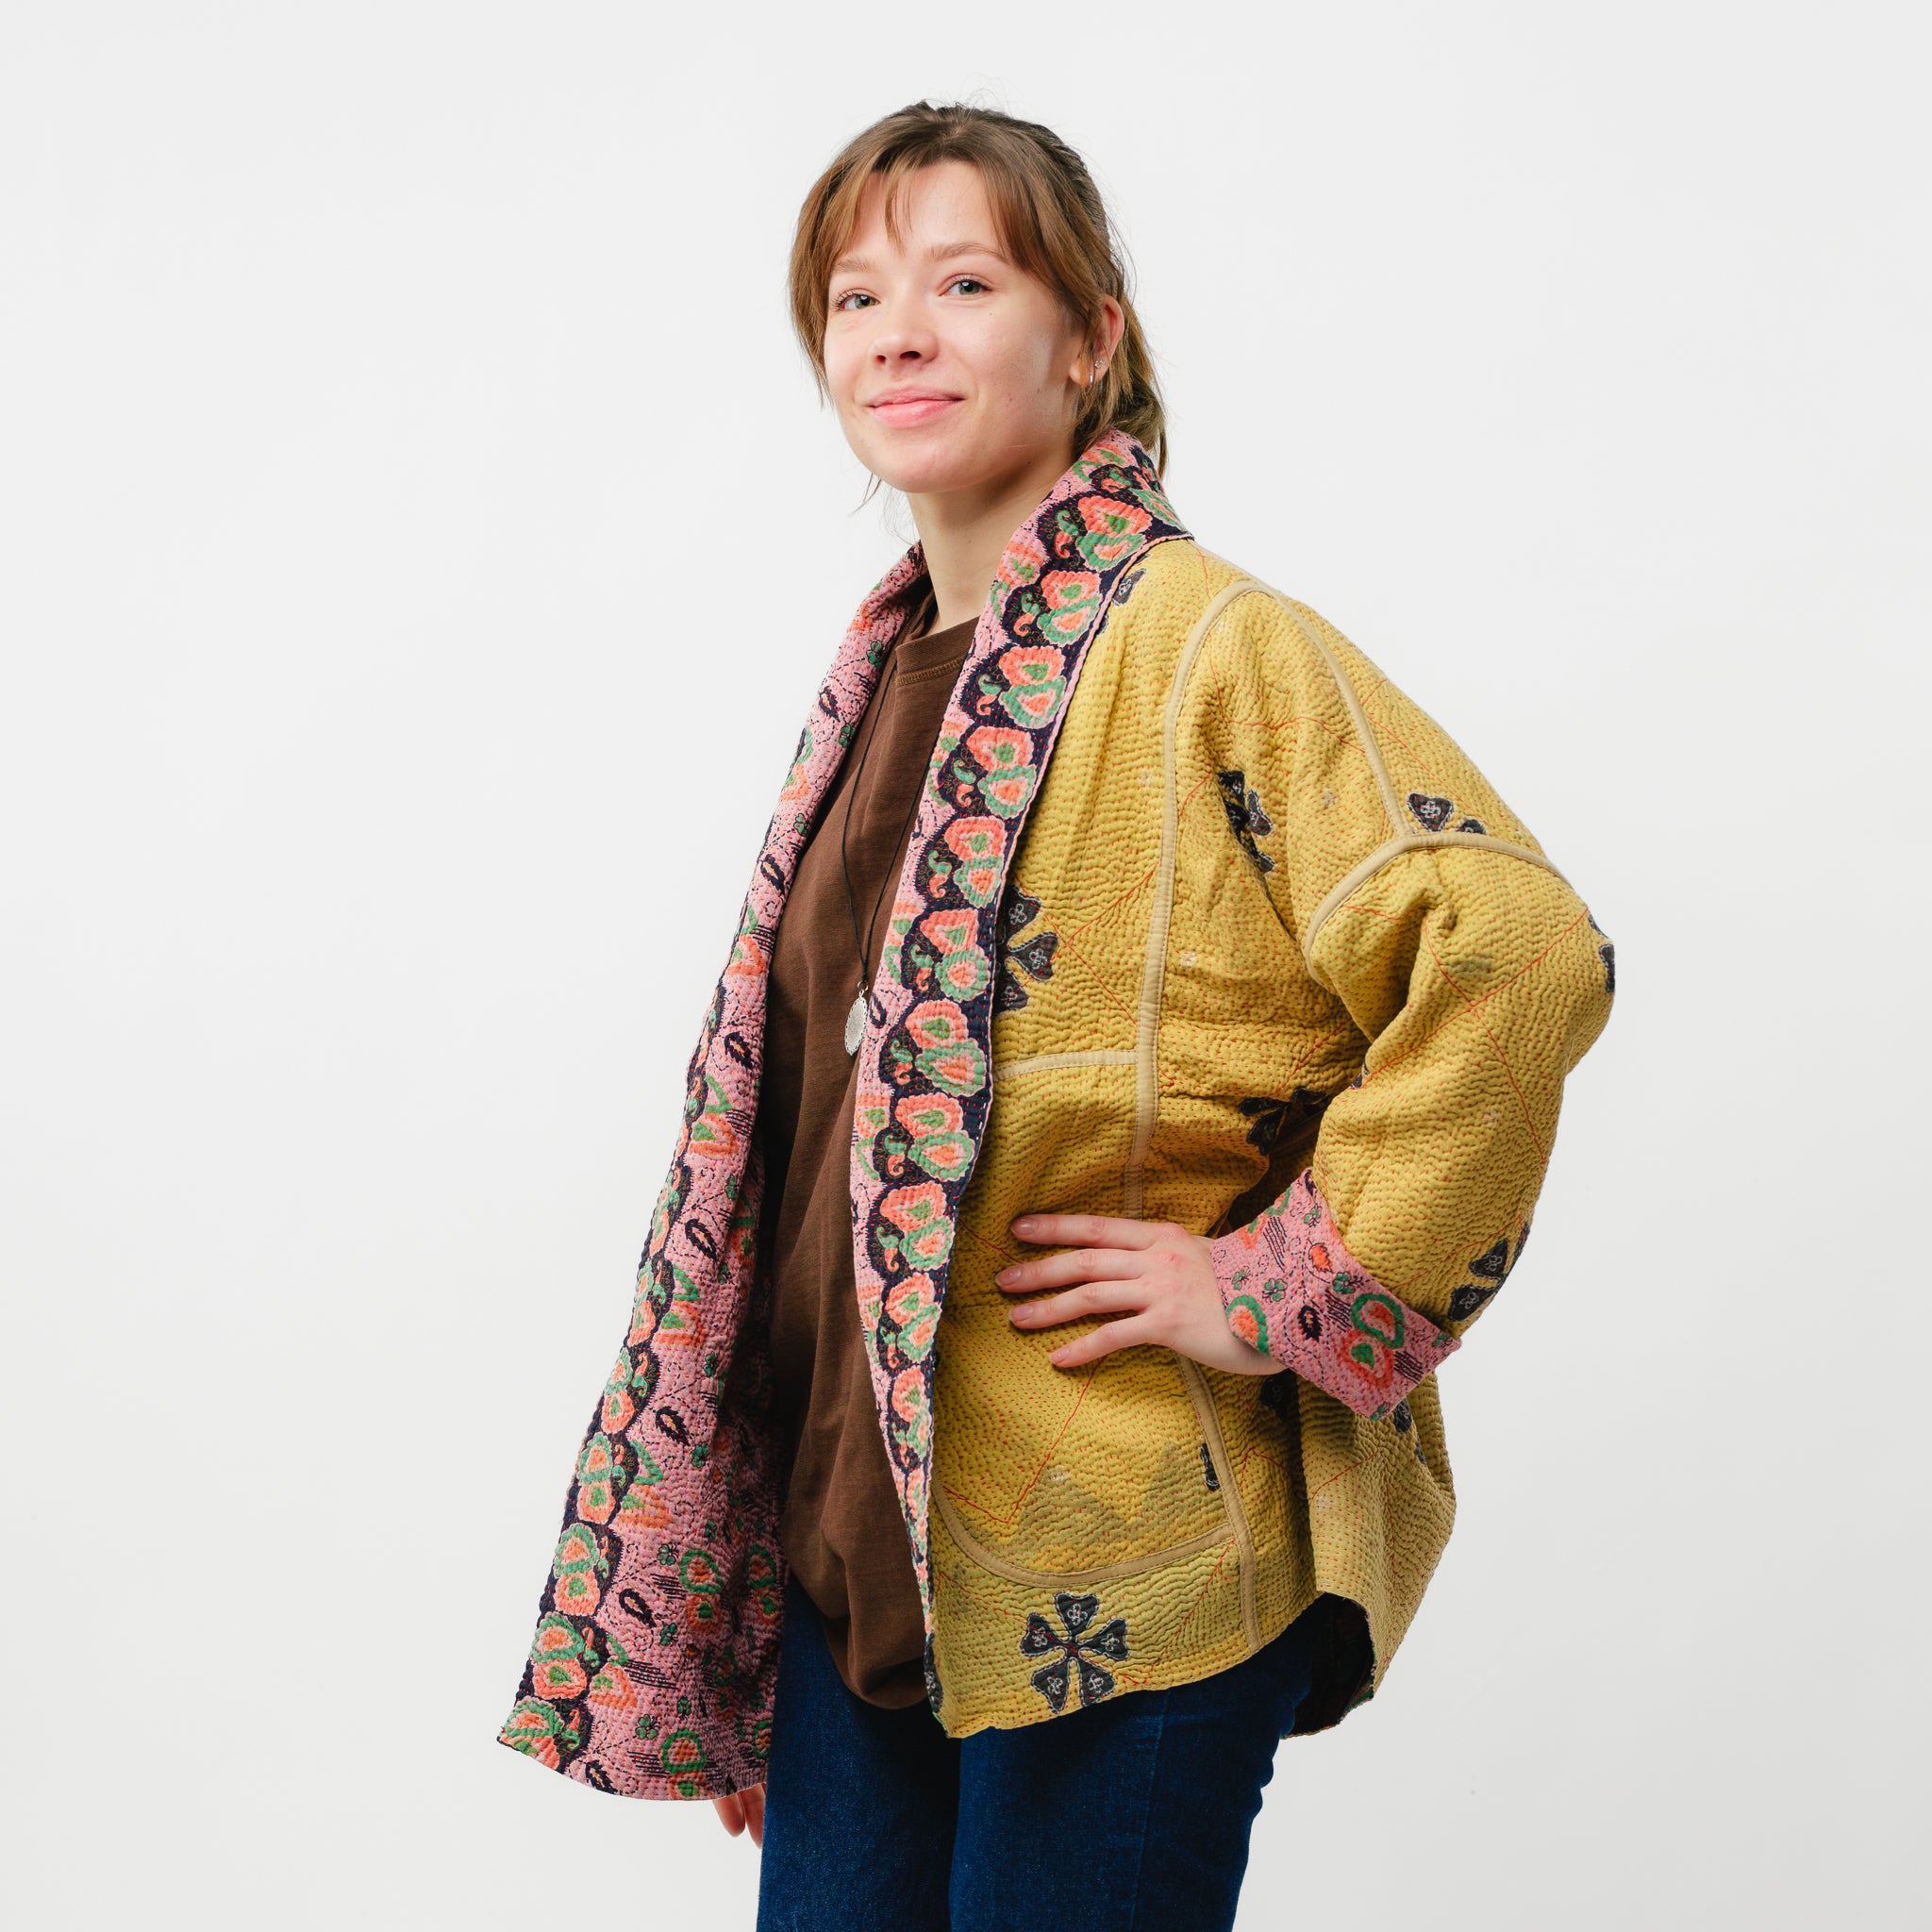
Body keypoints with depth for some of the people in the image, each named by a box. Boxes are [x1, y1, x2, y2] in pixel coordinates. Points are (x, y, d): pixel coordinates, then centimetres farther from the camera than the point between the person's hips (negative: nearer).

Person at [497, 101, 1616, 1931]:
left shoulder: (1210, 648, -13)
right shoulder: (894, 665, 11)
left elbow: (1521, 954, -24)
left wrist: (1279, 1290, -19)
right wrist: (799, 1470, 17)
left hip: (1119, 1571, -7)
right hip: (859, 1512, 7)